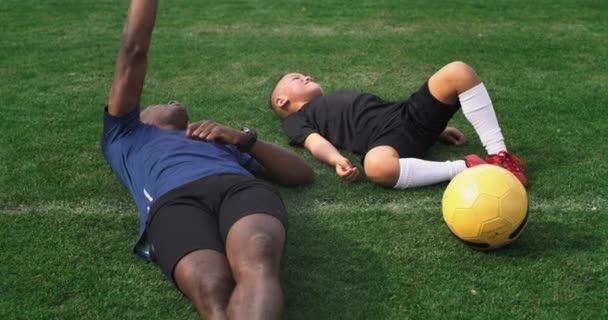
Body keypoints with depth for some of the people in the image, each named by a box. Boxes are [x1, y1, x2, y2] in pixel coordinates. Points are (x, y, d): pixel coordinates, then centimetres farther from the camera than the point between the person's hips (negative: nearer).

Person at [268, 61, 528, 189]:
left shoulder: (338, 97, 40)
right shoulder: (297, 120, 20)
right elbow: (317, 143, -1)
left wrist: (438, 128, 23)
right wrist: (337, 160, -26)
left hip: (411, 114, 7)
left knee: (458, 72, -11)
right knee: (377, 166, -43)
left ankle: (498, 155, -13)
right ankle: (464, 168, -29)